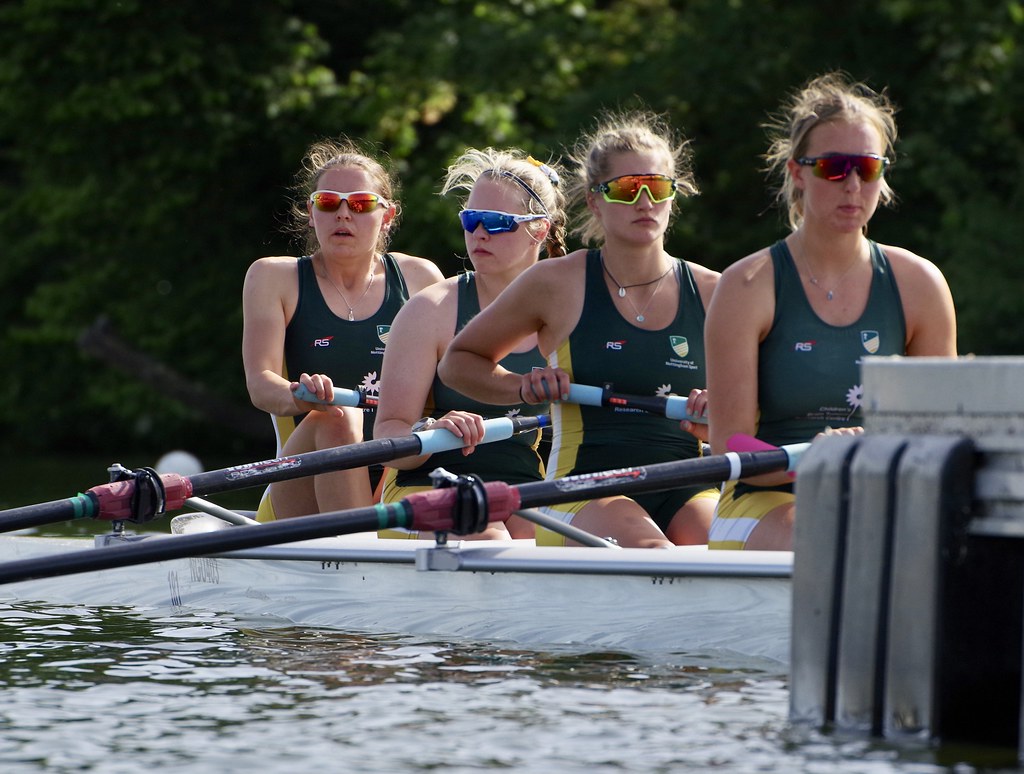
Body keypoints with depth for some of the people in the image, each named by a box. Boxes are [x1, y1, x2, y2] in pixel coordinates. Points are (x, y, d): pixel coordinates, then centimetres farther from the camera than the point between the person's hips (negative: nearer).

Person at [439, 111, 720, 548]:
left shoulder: (711, 294, 8)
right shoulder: (557, 284, 4)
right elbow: (458, 362, 18)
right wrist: (525, 388, -1)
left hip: (687, 495, 2)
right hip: (582, 497, -2)